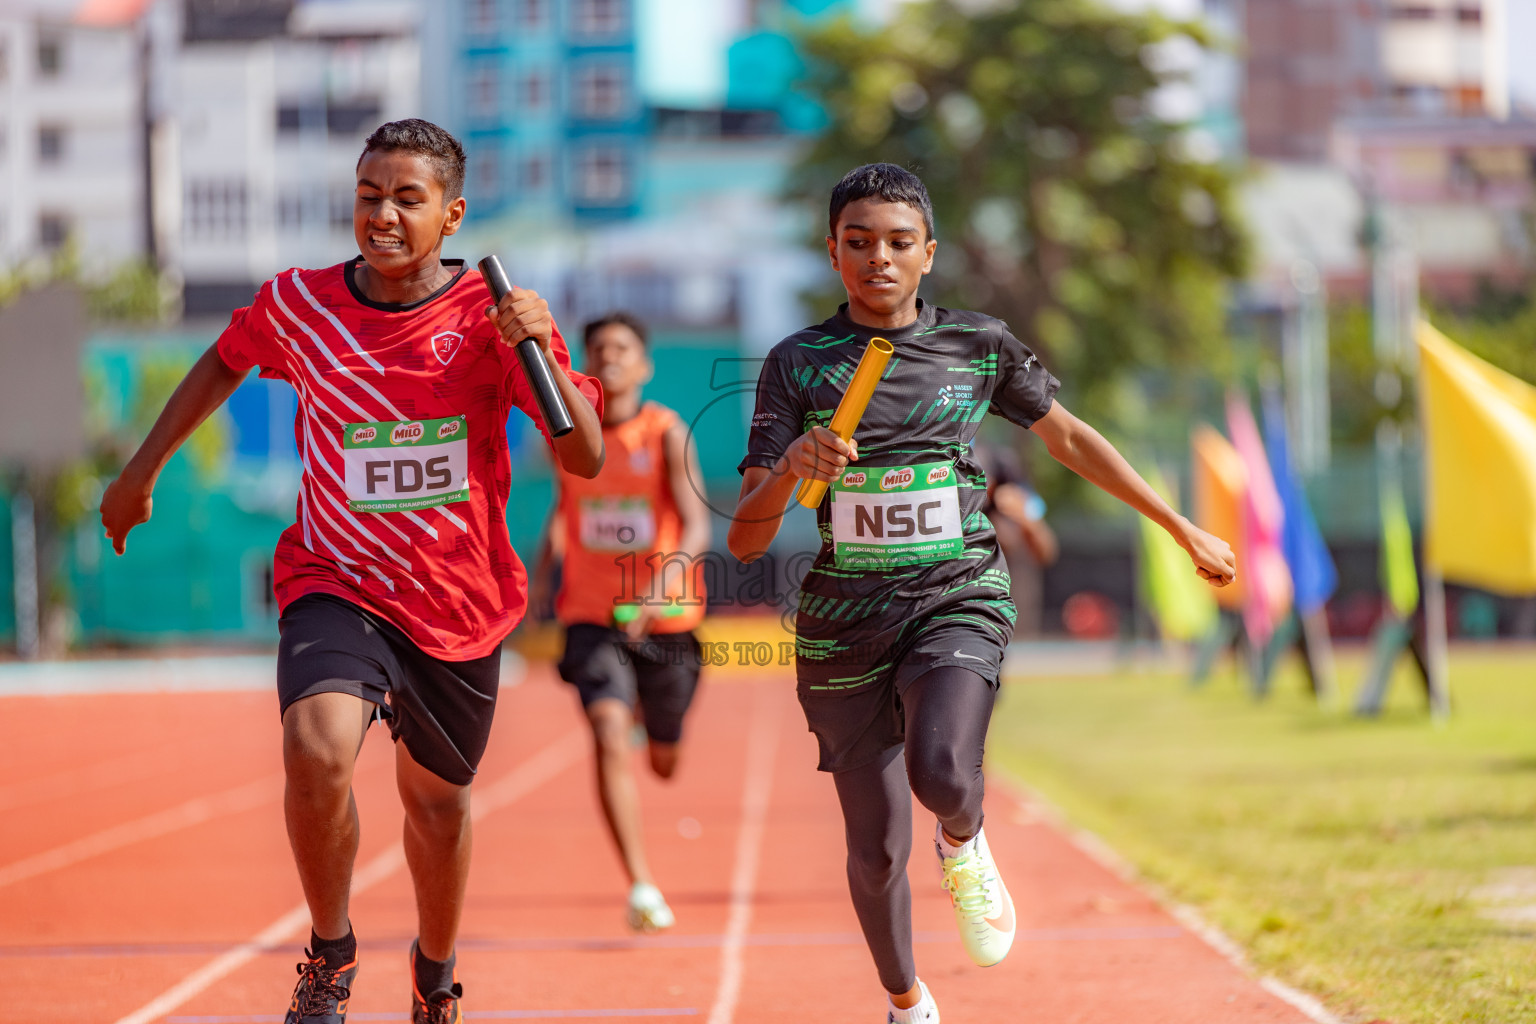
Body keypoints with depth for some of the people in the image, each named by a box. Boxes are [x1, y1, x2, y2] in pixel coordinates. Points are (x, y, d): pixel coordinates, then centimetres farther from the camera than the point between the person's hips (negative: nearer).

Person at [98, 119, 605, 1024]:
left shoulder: (491, 315, -11)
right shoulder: (298, 305, -7)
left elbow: (586, 458, -18)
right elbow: (225, 362, 17)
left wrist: (540, 351, -34)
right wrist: (143, 469, 22)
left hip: (460, 602, 1)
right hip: (337, 584, -1)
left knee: (437, 796, 17)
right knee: (318, 747, -29)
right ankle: (331, 951, -3)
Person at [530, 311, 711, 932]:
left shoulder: (666, 433, -11)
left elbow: (698, 526, -21)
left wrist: (661, 585, -37)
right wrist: (542, 572, 15)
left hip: (664, 619, -1)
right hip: (592, 617, 1)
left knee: (664, 763, 17)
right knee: (609, 737, -23)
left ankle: (650, 718, 56)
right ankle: (642, 886, -25)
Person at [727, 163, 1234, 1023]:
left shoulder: (979, 345, 3)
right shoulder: (799, 364, -1)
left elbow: (1069, 438, 19)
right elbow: (745, 541, -5)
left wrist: (1185, 531, 23)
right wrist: (790, 467, -26)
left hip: (958, 599, -1)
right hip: (844, 621, 1)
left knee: (943, 772, -31)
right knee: (877, 853, 3)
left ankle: (964, 844, 7)